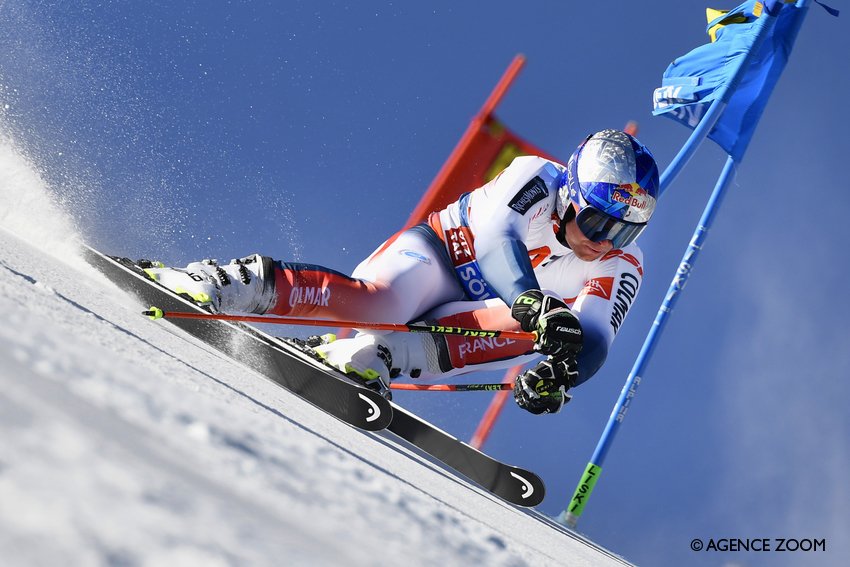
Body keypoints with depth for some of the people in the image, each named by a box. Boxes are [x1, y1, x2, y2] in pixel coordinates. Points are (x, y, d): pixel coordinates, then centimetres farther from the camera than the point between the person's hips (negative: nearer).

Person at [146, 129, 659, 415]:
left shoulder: (620, 269, -8)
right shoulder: (536, 179, -17)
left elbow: (588, 345, -19)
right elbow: (496, 234, -36)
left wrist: (555, 375, -42)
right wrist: (534, 304, -53)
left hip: (467, 323, 5)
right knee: (378, 301, -40)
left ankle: (373, 357, -33)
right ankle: (221, 284, -31)